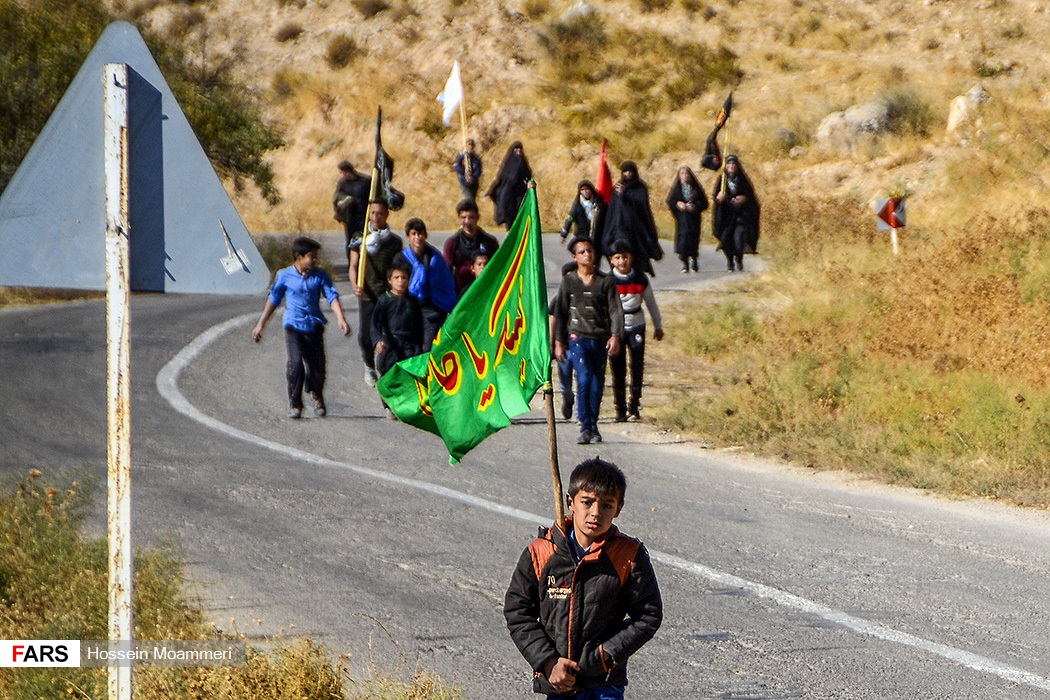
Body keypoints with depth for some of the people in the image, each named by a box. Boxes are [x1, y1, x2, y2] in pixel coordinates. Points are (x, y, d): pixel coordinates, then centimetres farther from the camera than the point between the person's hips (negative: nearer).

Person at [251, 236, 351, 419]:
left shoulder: (319, 276, 2)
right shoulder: (285, 276, 0)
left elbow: (332, 297, -1)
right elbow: (273, 299, 10)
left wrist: (341, 319, -16)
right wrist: (260, 325, 13)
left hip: (314, 326, 2)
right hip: (293, 326, -2)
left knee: (317, 366, 4)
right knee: (296, 363, -18)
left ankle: (316, 396, 36)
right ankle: (294, 404, -4)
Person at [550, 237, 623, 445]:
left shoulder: (606, 281, 4)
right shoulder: (568, 281, 6)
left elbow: (615, 310, -1)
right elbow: (560, 313, 9)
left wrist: (615, 336, -15)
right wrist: (558, 342, 5)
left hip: (601, 340, 1)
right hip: (578, 338, -1)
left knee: (597, 384, 5)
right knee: (584, 378, -18)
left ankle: (593, 427, 21)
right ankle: (585, 427, -16)